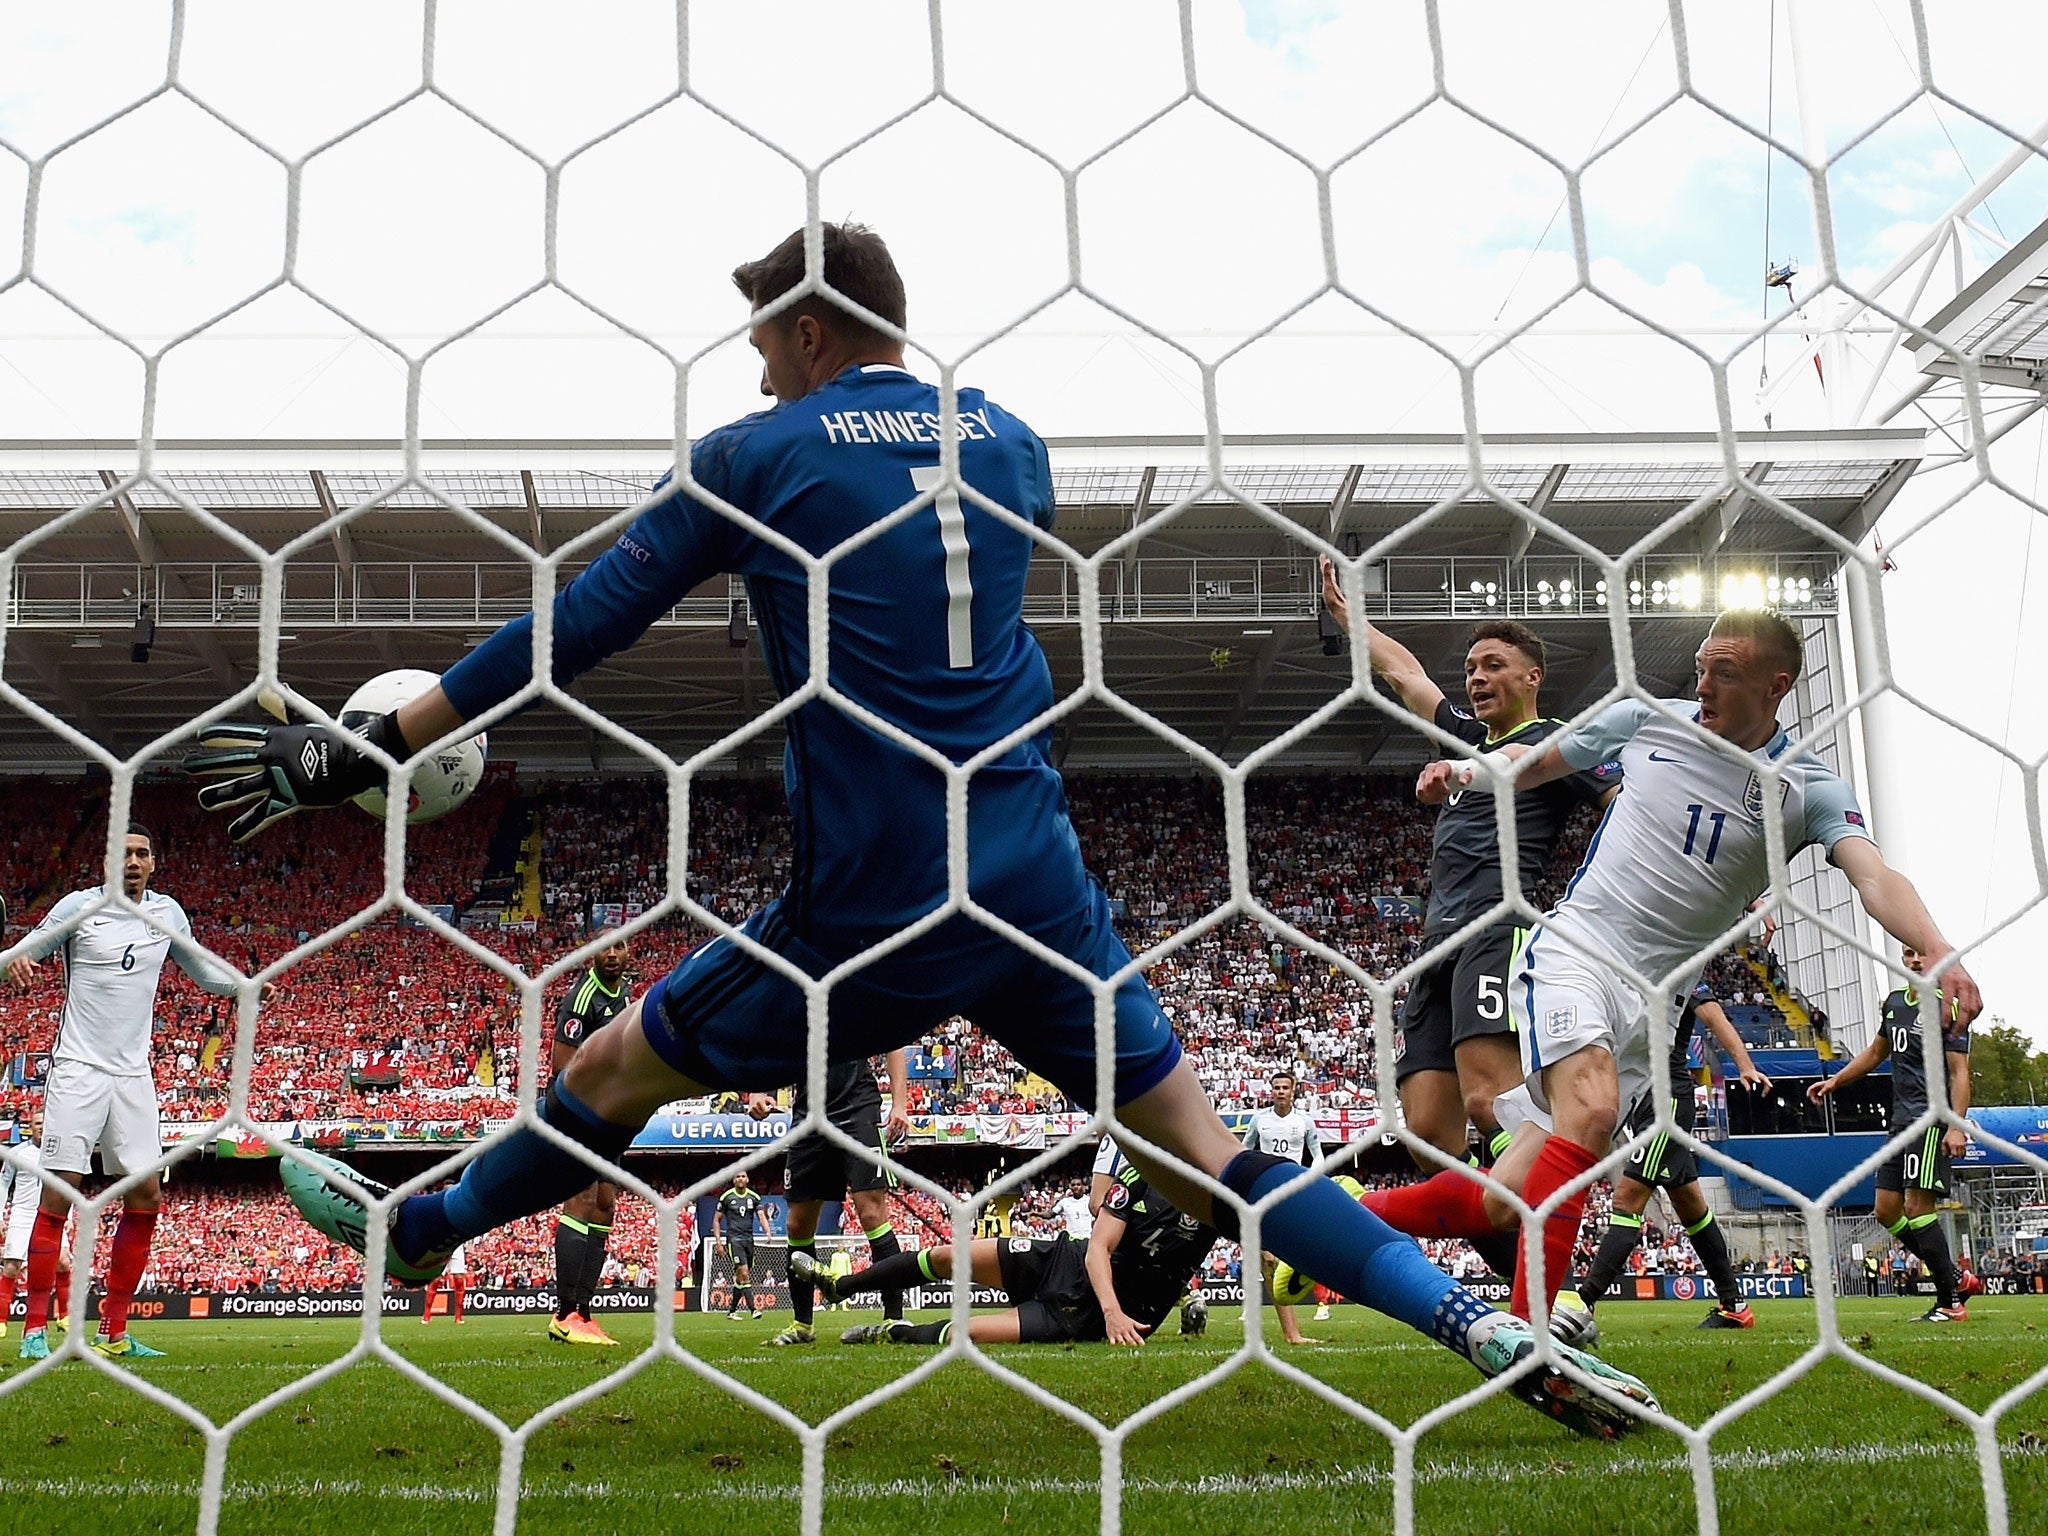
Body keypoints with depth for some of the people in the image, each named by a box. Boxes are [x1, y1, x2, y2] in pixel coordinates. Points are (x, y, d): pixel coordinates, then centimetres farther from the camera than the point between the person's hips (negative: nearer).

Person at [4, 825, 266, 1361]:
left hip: (134, 1075, 4)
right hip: (78, 1069, -4)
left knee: (146, 1197, 1)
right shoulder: (79, 906, -2)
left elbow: (202, 969, 22)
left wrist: (246, 985, 3)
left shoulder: (167, 913, 9)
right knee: (59, 1192, -9)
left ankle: (113, 1331, 10)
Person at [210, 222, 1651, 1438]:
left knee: (618, 1069, 18)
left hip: (864, 904, -3)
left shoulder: (754, 456, 0)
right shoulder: (1012, 443, 12)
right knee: (1203, 1147, 10)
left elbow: (575, 631, 1)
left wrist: (364, 750, 10)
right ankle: (1503, 1337, 2)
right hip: (1036, 887, 4)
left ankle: (418, 1236, 41)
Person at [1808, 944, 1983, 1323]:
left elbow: (1959, 1072, -12)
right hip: (1901, 1119, 9)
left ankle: (1950, 1303, -4)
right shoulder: (1893, 1003, 16)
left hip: (1931, 1119, -8)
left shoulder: (1948, 1007, -7)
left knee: (1916, 1208, -13)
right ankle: (1958, 1279, 16)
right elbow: (1875, 1052, 31)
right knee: (1886, 1212, 6)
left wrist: (1956, 1127, -21)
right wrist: (1834, 1081, 30)